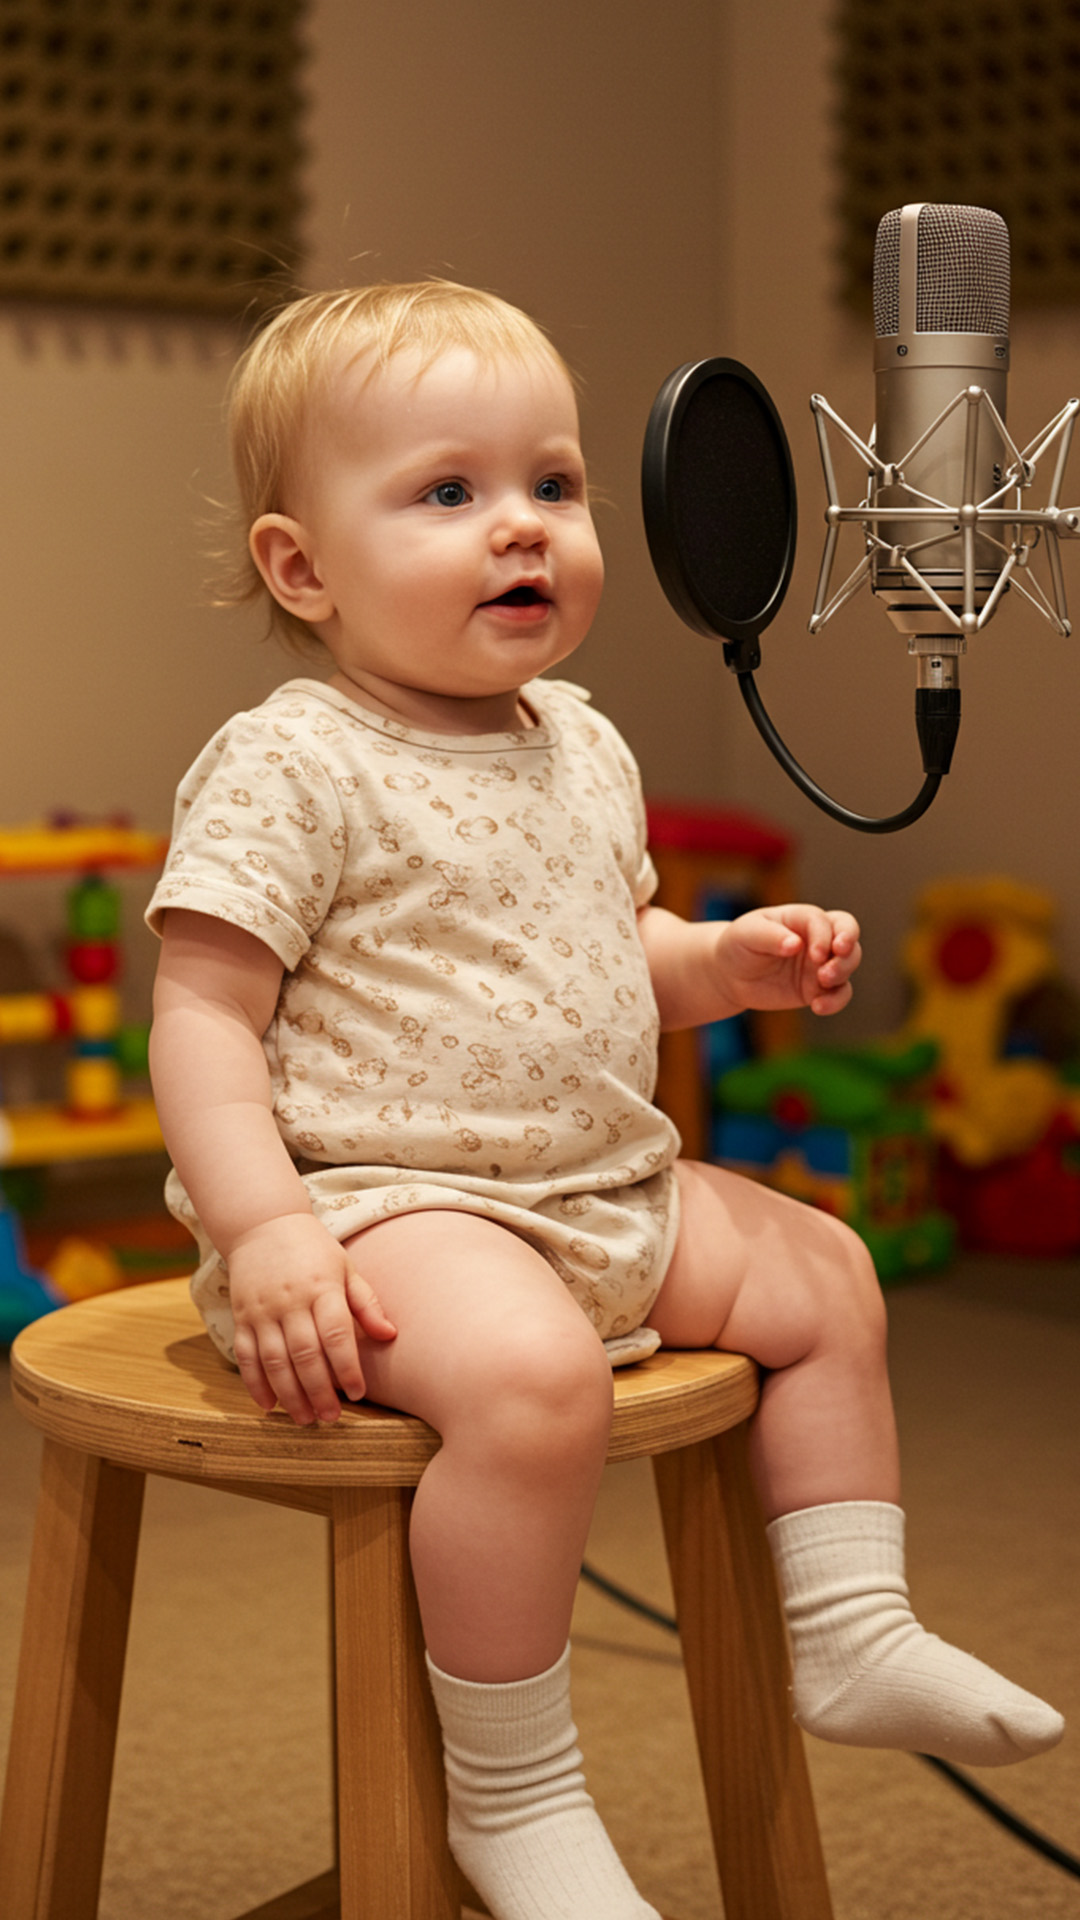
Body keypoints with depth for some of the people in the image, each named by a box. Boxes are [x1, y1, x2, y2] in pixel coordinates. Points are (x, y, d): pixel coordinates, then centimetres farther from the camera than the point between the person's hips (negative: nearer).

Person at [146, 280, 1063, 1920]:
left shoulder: (583, 751, 12)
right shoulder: (292, 770, -13)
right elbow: (203, 1014, -17)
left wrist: (724, 962, 5)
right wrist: (256, 1228, -29)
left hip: (604, 1186, 9)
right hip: (380, 1197, -9)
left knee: (826, 1278, 13)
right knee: (533, 1371, -35)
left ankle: (851, 1634, 24)